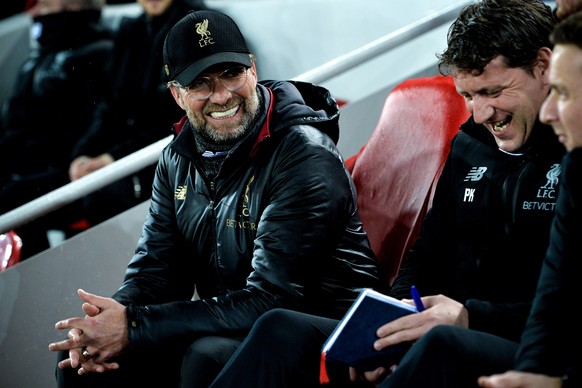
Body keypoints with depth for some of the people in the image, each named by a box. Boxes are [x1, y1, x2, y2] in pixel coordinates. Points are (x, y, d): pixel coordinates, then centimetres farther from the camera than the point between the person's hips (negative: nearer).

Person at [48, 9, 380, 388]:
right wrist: (110, 321, -17)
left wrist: (135, 328, -26)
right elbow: (155, 272, 7)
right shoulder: (179, 160, 6)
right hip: (229, 328, 6)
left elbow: (269, 300, -23)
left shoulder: (307, 158, -18)